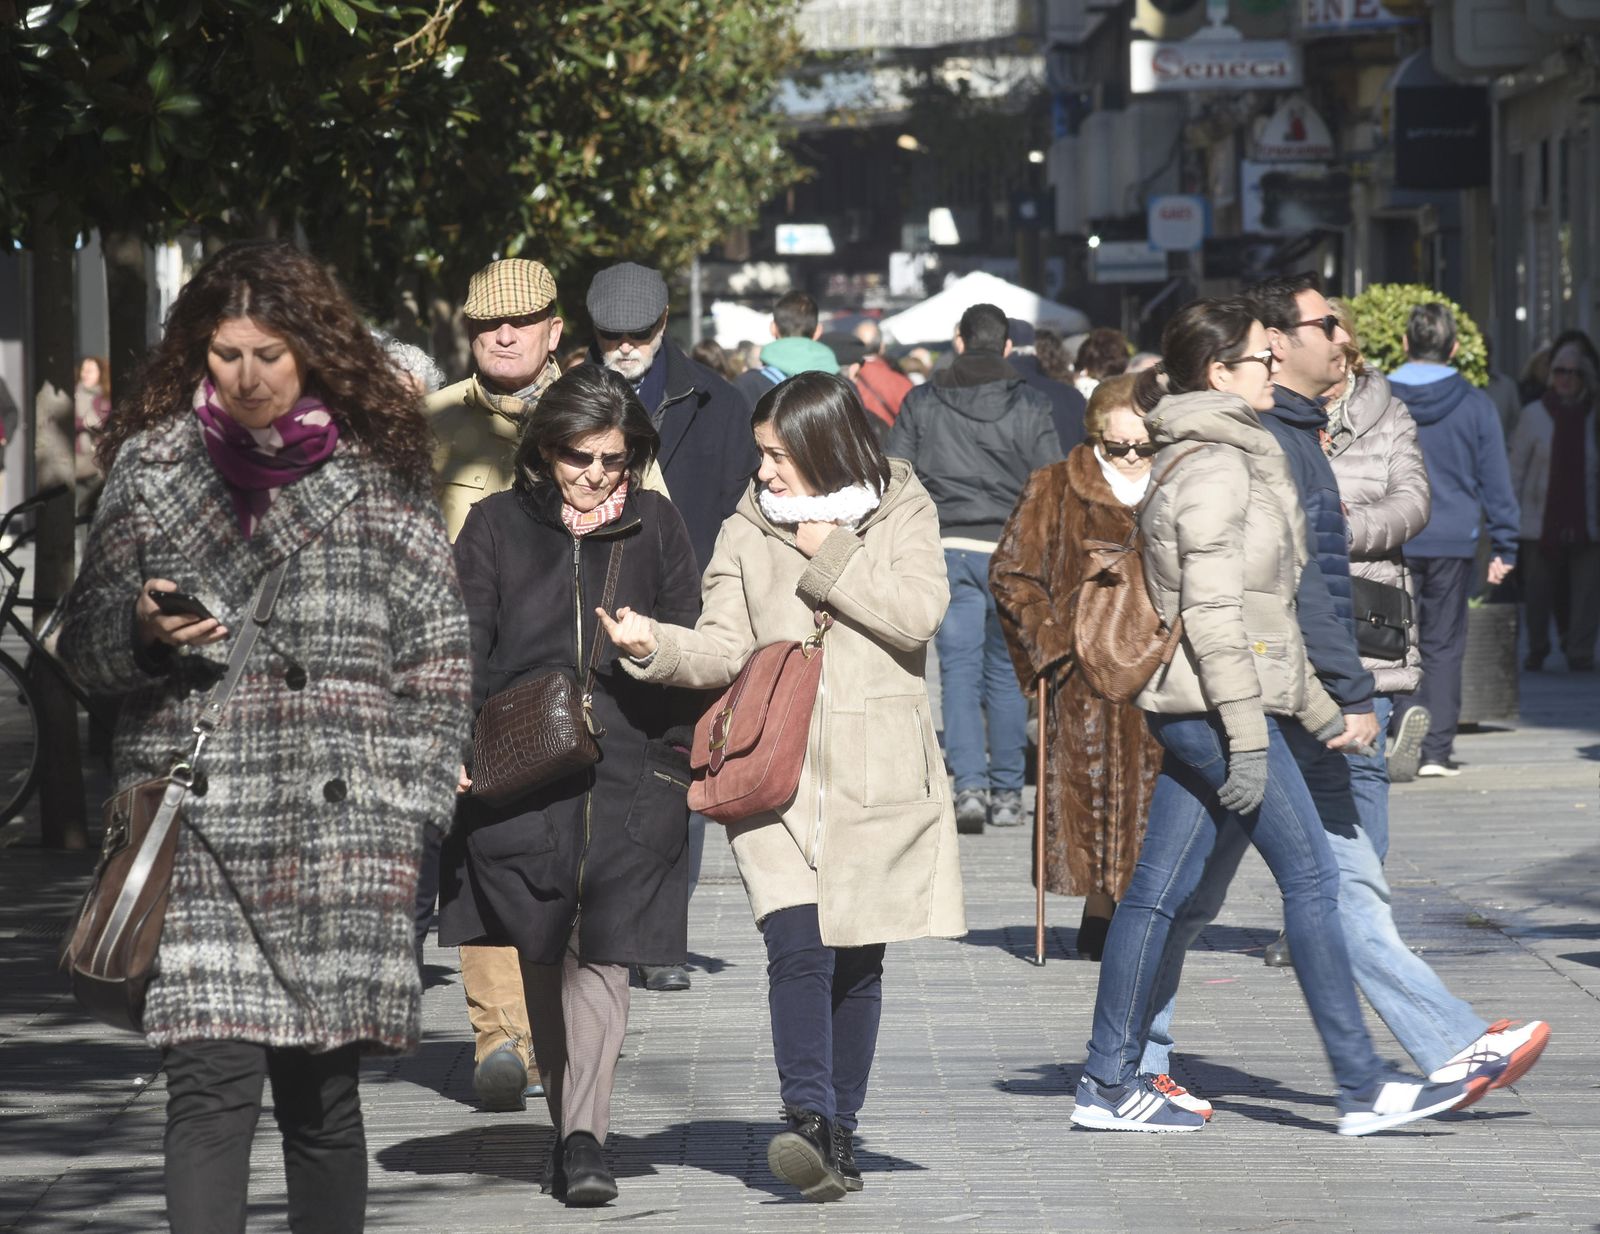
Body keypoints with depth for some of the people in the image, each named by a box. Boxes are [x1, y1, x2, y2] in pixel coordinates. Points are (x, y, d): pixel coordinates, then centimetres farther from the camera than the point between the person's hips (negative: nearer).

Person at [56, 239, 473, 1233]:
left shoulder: (379, 471, 7)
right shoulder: (151, 467, 10)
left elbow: (439, 654, 10)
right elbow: (86, 648, 15)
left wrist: (411, 797, 2)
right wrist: (147, 630, -7)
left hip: (343, 820, 0)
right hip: (196, 820, 0)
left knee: (323, 1095, 3)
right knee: (211, 1083, -12)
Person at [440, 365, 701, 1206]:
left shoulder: (654, 524, 10)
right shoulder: (498, 525, 8)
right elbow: (464, 648, 4)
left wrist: (689, 758, 5)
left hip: (629, 769, -1)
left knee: (601, 952, -10)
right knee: (541, 956, 7)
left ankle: (582, 1138, -15)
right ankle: (568, 1123, 19)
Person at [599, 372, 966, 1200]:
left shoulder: (903, 515, 5)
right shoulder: (748, 534, 9)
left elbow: (919, 613, -10)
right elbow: (726, 649, 3)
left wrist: (825, 557, -9)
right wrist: (656, 644, -15)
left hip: (878, 777, 0)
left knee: (858, 961, 5)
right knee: (797, 945, -17)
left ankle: (839, 1135, 15)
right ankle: (809, 1119, -23)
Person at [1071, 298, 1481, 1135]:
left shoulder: (1203, 459, 18)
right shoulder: (1216, 468, -14)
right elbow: (1211, 612, -20)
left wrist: (1313, 704, 23)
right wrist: (1247, 736, -22)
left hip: (1187, 712, 10)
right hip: (1215, 708, -10)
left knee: (1159, 889, 9)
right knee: (1311, 881, -4)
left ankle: (1110, 1080, 10)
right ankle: (1362, 1089, -1)